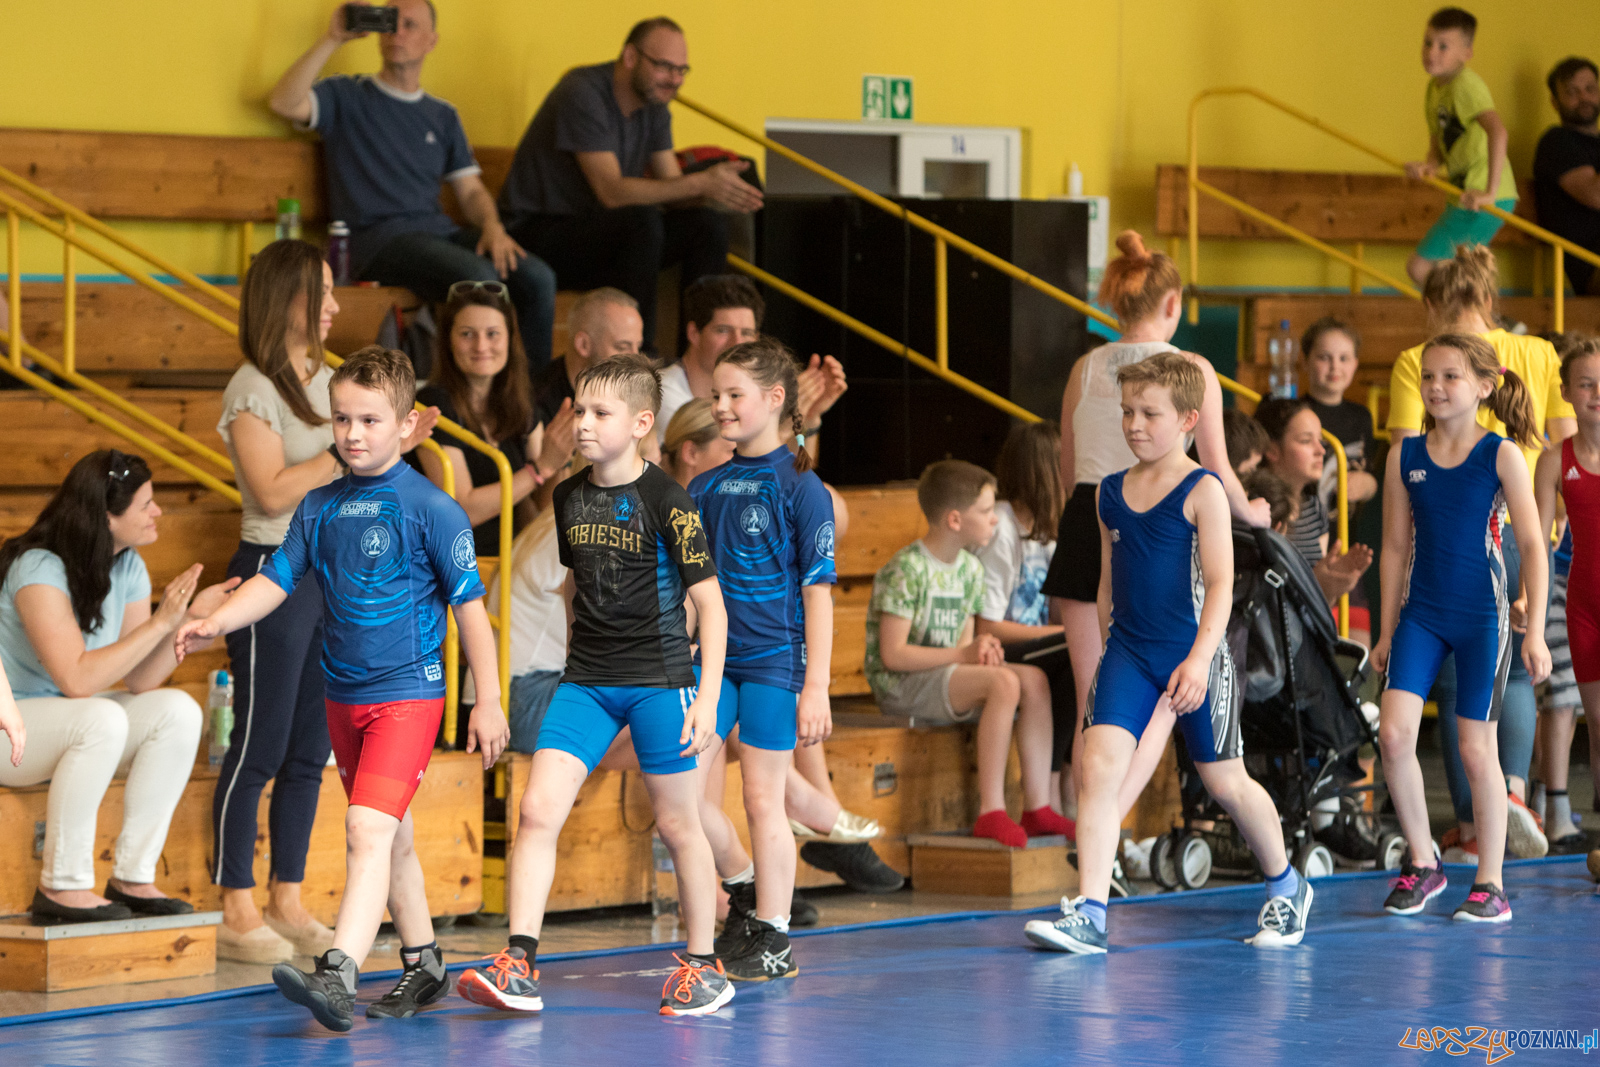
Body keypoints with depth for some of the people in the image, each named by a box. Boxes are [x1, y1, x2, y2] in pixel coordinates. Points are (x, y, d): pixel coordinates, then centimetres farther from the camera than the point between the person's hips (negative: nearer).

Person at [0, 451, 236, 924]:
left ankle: (132, 878, -11)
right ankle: (60, 887, -27)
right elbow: (76, 680, -31)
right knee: (102, 719, -35)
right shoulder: (40, 568, -23)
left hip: (65, 718, 8)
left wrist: (190, 618, -15)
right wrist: (161, 622, -31)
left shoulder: (128, 568, 2)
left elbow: (140, 680, -1)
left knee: (177, 711, -14)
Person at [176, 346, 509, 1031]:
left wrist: (488, 700, -6)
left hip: (408, 694, -7)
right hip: (344, 696, 7)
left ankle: (338, 975, -32)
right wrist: (216, 622, -11)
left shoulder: (430, 509, -10)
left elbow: (469, 605, -6)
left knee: (369, 827, -20)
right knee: (388, 838, 17)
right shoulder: (320, 507, 7)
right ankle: (423, 967, 31)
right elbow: (277, 578, 7)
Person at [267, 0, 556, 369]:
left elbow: (470, 189, 20)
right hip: (377, 236, -5)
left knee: (538, 278, -22)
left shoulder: (442, 116, 24)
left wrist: (492, 226, -3)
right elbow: (283, 102, -9)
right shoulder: (346, 97, 10)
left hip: (439, 230, 5)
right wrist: (333, 40, -11)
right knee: (477, 277, -34)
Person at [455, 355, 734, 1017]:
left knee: (677, 824, 6)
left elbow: (710, 603, -9)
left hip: (659, 679, -5)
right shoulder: (569, 498, 6)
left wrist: (708, 697, -14)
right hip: (585, 681, 5)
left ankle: (703, 967, 21)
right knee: (537, 809, -9)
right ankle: (518, 967, -9)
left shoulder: (666, 502, -11)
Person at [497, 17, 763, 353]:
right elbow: (612, 192, -27)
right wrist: (700, 183, -33)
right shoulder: (583, 95, -20)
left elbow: (672, 190, 3)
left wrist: (714, 195, -21)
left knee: (707, 223, -10)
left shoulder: (654, 107, 6)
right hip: (540, 232, -8)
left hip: (597, 233, 8)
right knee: (643, 221, -33)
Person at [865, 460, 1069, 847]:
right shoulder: (906, 570, -16)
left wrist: (980, 646, -10)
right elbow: (893, 654, -20)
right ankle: (991, 812, -29)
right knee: (1003, 682, -29)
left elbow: (963, 642, 15)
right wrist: (964, 654, -20)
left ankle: (1037, 807, -14)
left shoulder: (969, 569, 11)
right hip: (899, 685, -9)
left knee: (1034, 679, -11)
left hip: (946, 674, 9)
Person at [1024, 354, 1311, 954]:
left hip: (1192, 654, -4)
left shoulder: (1202, 490, -9)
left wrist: (1200, 658, -24)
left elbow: (1221, 584, -14)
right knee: (1098, 764, -15)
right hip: (1127, 651, 4)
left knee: (1224, 781, 8)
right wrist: (1104, 645, 18)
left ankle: (1286, 889, 33)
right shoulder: (1110, 493, 8)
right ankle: (1088, 915, -18)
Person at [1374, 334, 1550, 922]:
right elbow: (1396, 547, 10)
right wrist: (1387, 632, 10)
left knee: (1477, 749, -1)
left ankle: (1490, 885, 11)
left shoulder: (1501, 456, -6)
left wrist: (1535, 632, -9)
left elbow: (1533, 546, -5)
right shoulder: (1405, 456, 3)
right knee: (1393, 731, -12)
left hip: (1482, 615, -3)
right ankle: (1421, 862, 6)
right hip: (1421, 613, 3)